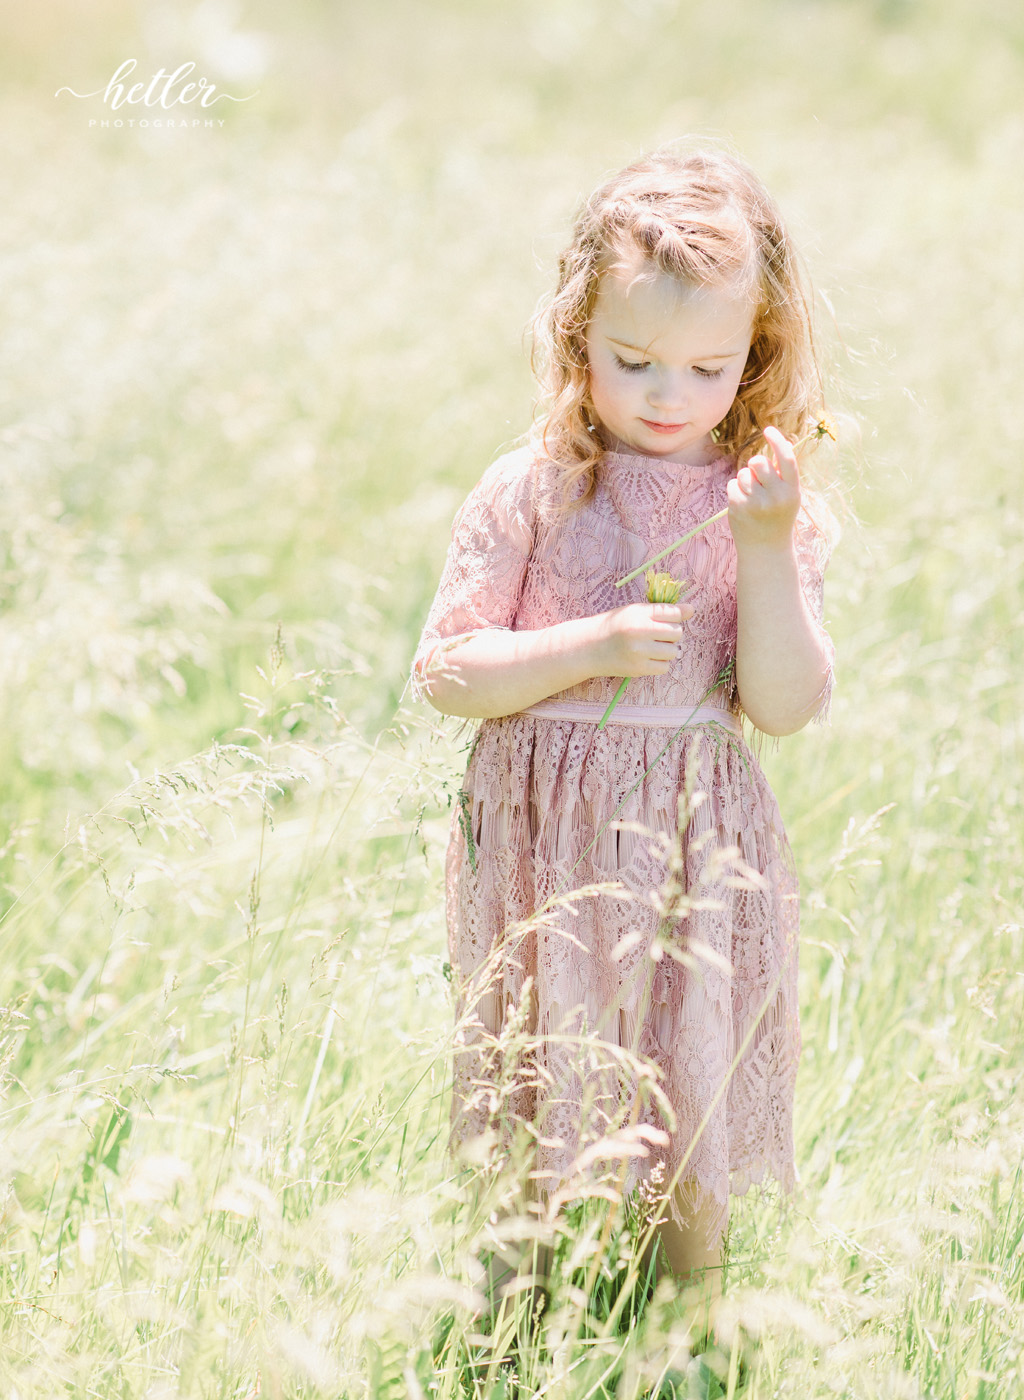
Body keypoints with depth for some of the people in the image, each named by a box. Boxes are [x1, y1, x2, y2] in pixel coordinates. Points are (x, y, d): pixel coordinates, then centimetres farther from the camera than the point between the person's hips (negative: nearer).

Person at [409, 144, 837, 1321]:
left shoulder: (772, 505, 0)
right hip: (543, 837, -1)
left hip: (699, 848, 1)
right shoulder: (532, 491, -5)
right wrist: (593, 647, -18)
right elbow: (443, 670, -6)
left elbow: (787, 706, -8)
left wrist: (768, 545, -18)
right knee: (540, 1109, 6)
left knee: (694, 1123, 7)